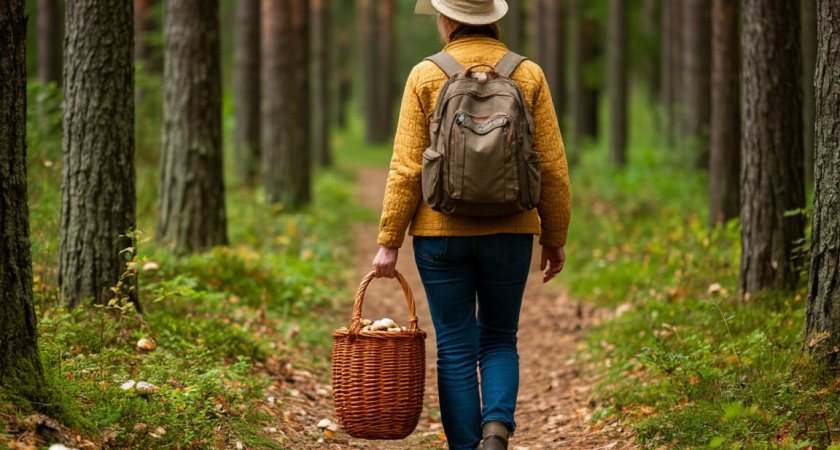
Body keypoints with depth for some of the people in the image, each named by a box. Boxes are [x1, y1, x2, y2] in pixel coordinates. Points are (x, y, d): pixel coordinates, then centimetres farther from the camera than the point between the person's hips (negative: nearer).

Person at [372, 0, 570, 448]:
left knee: (456, 348, 6)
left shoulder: (426, 77, -4)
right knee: (499, 339, 15)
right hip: (509, 232, 1)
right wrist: (555, 239, 9)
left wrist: (388, 242, -2)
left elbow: (406, 168, -7)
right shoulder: (528, 76, 0)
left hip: (441, 231, -1)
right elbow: (552, 166, 0)